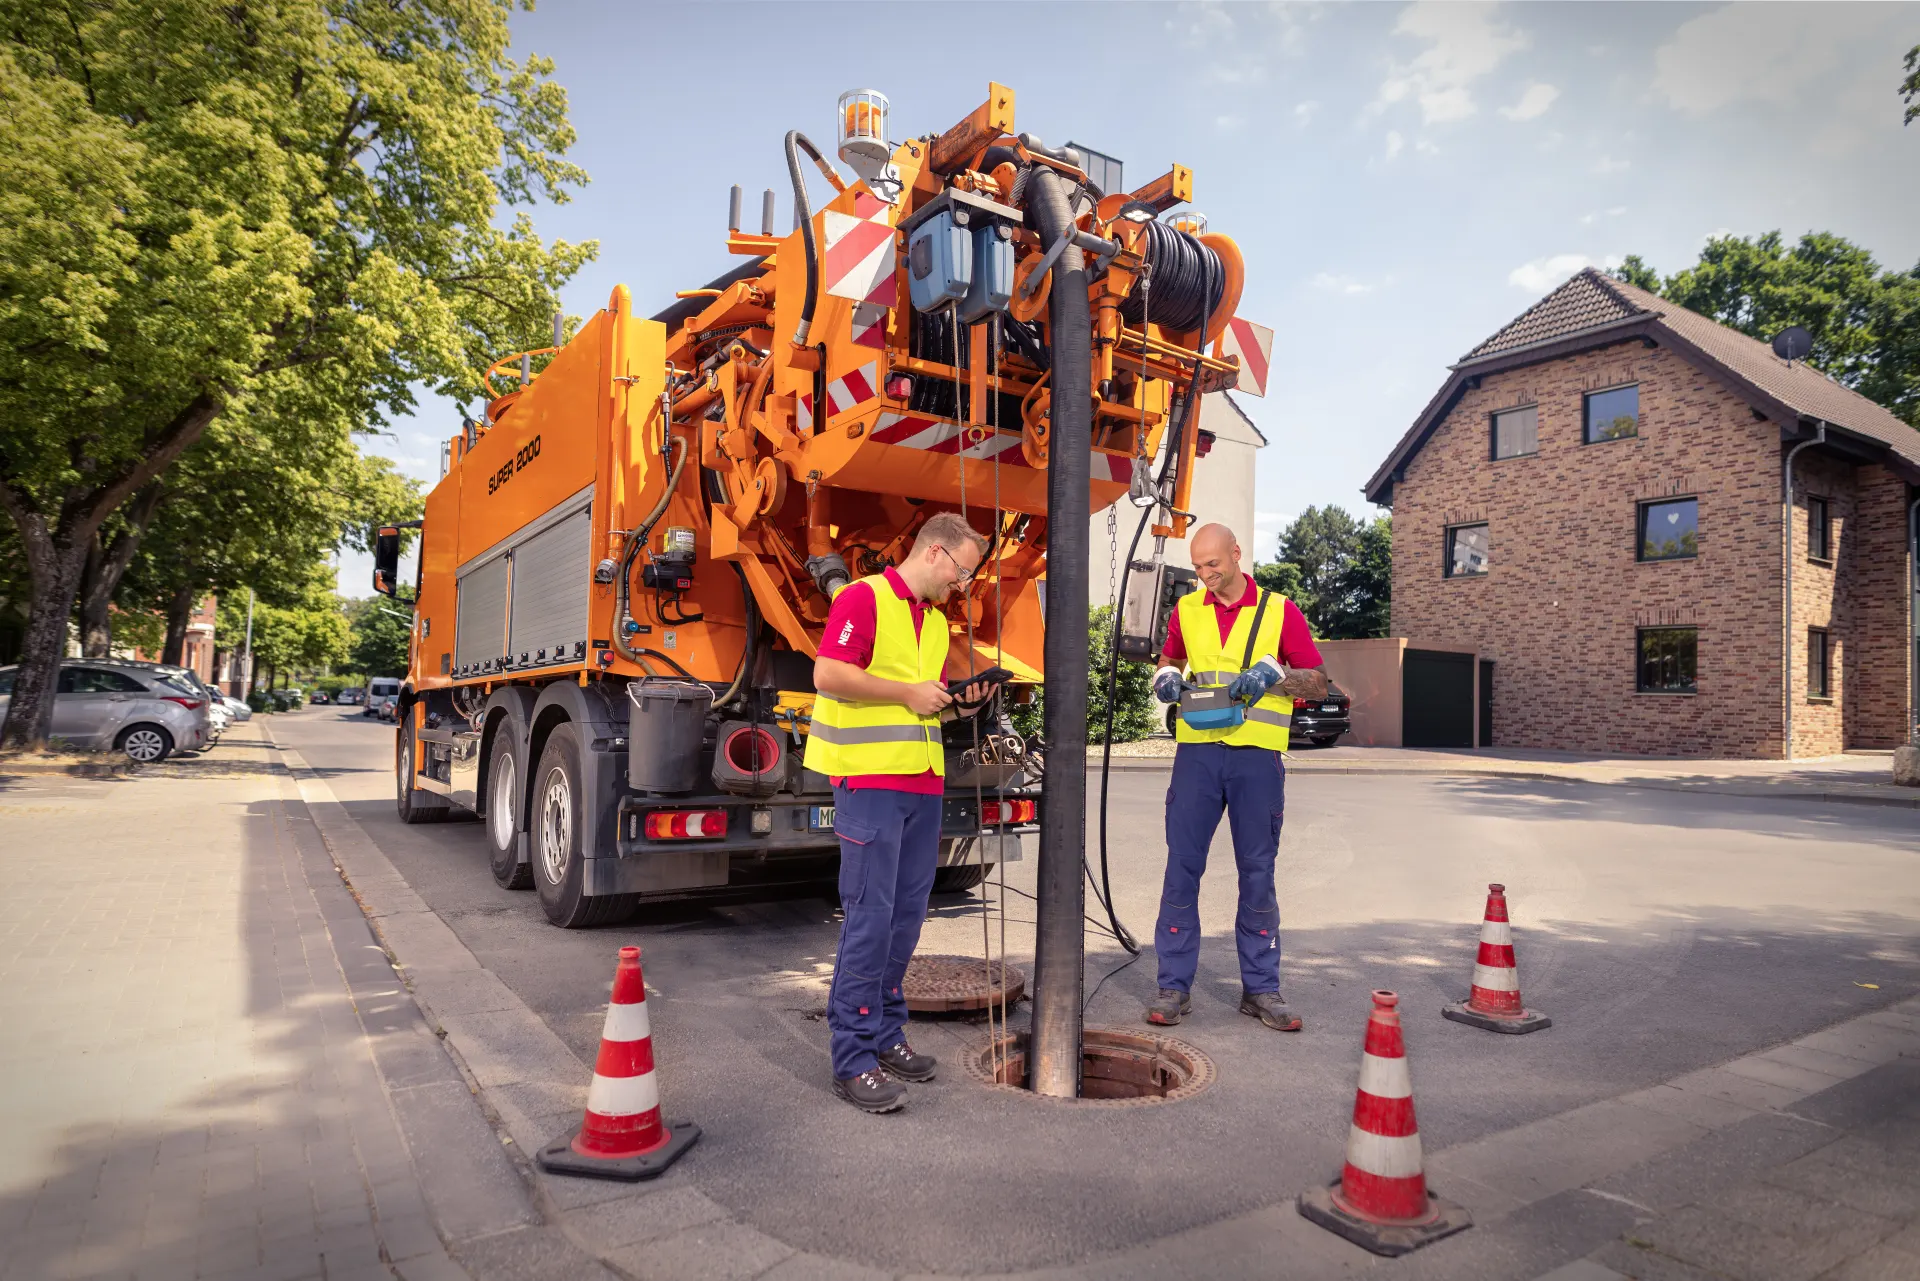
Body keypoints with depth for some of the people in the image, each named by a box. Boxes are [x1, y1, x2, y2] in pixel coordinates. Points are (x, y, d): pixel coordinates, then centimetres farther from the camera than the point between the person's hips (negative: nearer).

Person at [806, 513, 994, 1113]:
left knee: (906, 915, 10)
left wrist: (959, 703, 8)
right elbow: (828, 676, -17)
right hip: (869, 778, -8)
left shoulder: (937, 621, 20)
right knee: (869, 917, -7)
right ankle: (853, 1059, 1)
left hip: (923, 784, 8)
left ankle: (884, 1035, 22)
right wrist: (909, 692, -13)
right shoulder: (864, 598, -6)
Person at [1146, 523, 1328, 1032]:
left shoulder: (1280, 611, 3)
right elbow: (1168, 662, 25)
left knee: (1257, 873, 6)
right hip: (1197, 751, 2)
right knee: (1182, 868, 1)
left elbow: (1319, 683, 3)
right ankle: (1174, 986, 10)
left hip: (1257, 755, -1)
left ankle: (1260, 988, 18)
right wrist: (1166, 678, 2)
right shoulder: (1186, 610, 10)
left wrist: (1274, 672, -15)